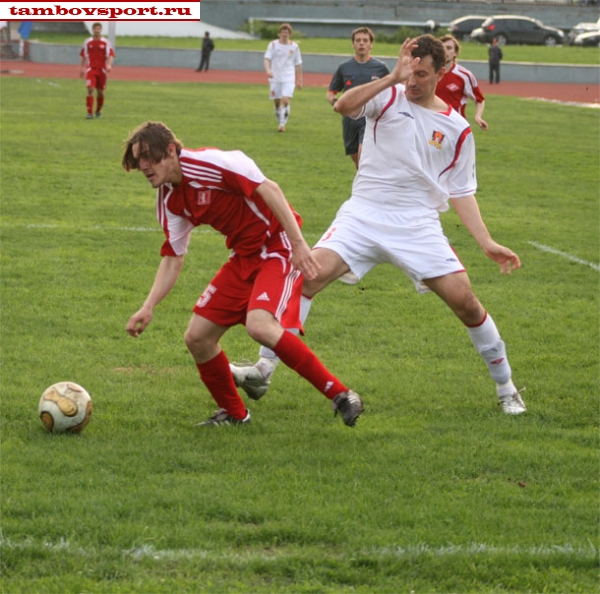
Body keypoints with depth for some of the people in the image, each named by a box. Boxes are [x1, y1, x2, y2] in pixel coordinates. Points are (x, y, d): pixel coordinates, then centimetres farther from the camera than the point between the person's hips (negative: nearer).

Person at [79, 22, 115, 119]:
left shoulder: (106, 42, 3)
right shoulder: (87, 42, 7)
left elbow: (111, 55, -3)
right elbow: (82, 56, 13)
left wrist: (109, 65, -21)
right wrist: (81, 69, 10)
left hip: (102, 70, 1)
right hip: (90, 69, -1)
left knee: (100, 92, 8)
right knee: (90, 89, -16)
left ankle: (98, 111, 29)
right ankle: (90, 112, -17)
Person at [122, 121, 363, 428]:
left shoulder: (206, 163, -18)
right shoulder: (169, 200, 7)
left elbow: (268, 189, -21)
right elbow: (172, 259, 12)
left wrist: (299, 244, -26)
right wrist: (148, 307, 0)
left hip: (278, 246, -9)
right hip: (244, 257, 9)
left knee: (259, 326, -31)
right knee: (197, 338, 4)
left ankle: (340, 395, -21)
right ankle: (234, 414, 24)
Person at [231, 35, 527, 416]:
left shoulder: (456, 129, 6)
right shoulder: (388, 97, 2)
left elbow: (461, 192, 12)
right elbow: (343, 106, -18)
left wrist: (487, 243, 2)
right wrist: (393, 78, -26)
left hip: (419, 226, 1)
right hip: (363, 214, -1)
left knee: (464, 299, -9)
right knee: (311, 273, -21)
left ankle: (506, 388, 11)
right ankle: (263, 372, -16)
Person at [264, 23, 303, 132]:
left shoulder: (294, 46, 5)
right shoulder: (273, 45, 1)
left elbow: (298, 64, 11)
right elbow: (267, 59, -8)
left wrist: (299, 80, 9)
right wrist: (268, 70, -28)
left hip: (289, 78, -1)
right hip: (275, 78, 1)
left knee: (286, 100, -17)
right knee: (277, 102, 6)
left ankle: (283, 123, -12)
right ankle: (280, 122, 25)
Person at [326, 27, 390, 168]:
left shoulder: (380, 68, 2)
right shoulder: (344, 68, 7)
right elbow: (330, 93, 13)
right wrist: (335, 102, -10)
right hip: (350, 120, 4)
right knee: (356, 159, 11)